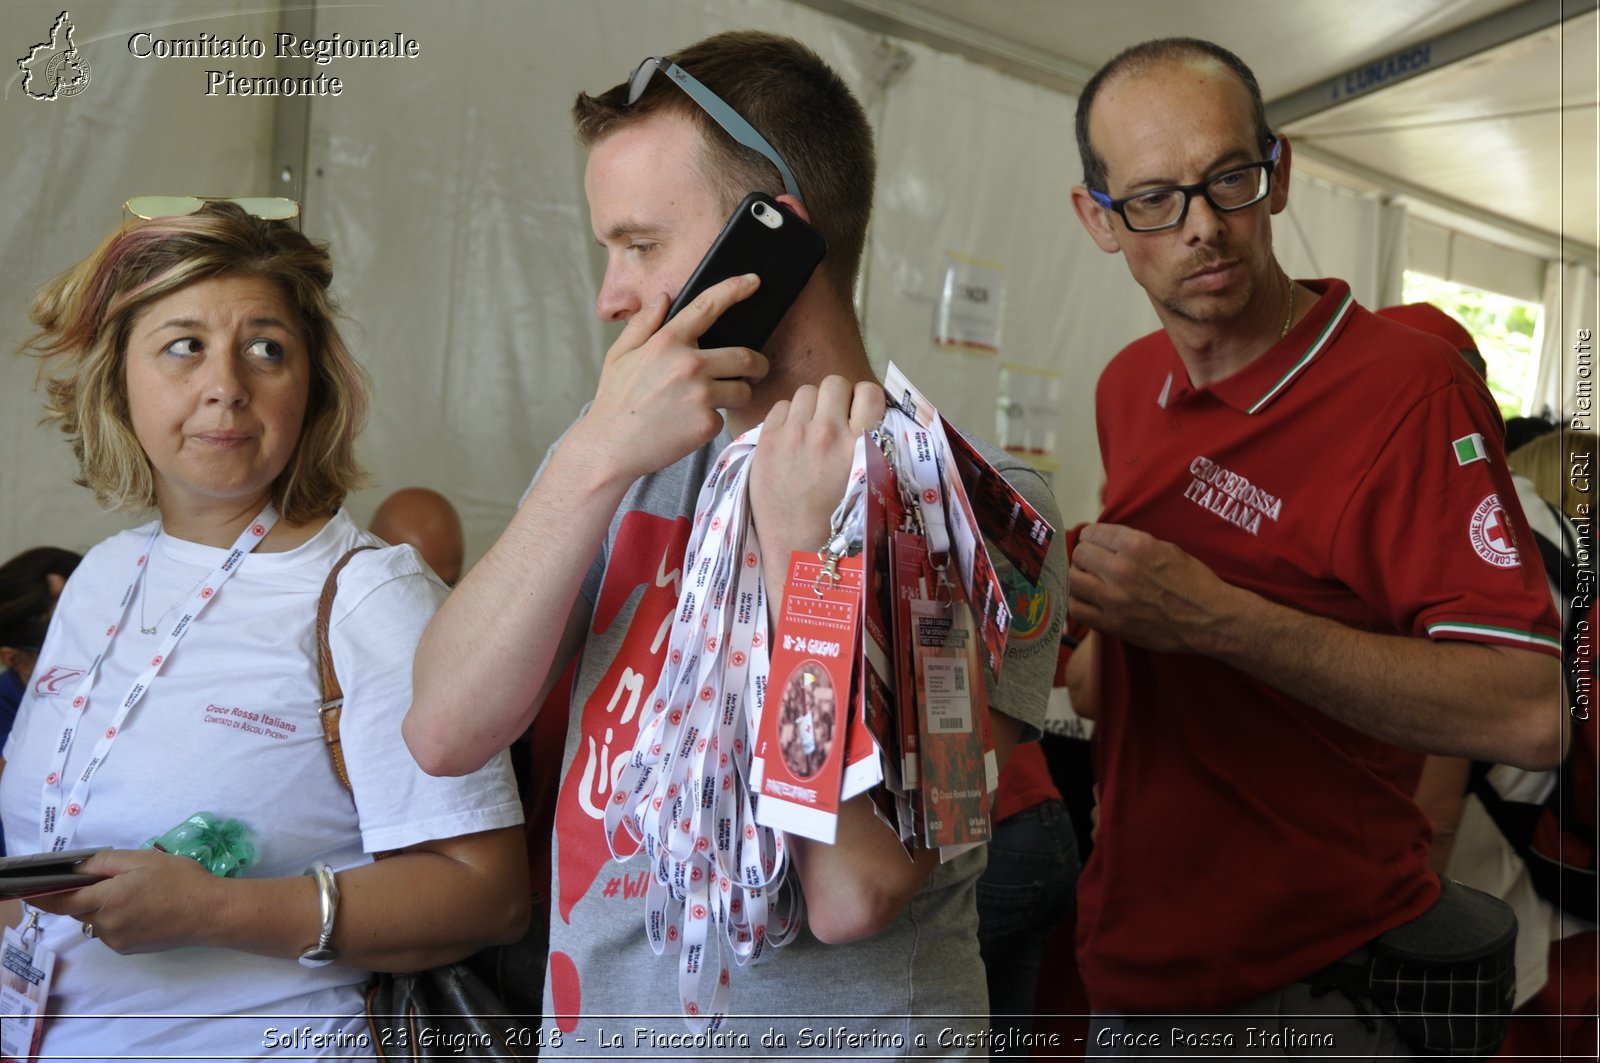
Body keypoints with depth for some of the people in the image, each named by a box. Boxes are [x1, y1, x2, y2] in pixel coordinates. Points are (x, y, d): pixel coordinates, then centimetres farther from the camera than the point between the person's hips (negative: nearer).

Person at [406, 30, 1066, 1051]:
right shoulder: (618, 456, 2)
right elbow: (445, 734, -9)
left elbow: (852, 892, -19)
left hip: (837, 1027, -3)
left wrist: (802, 544, -21)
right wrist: (595, 463, -17)